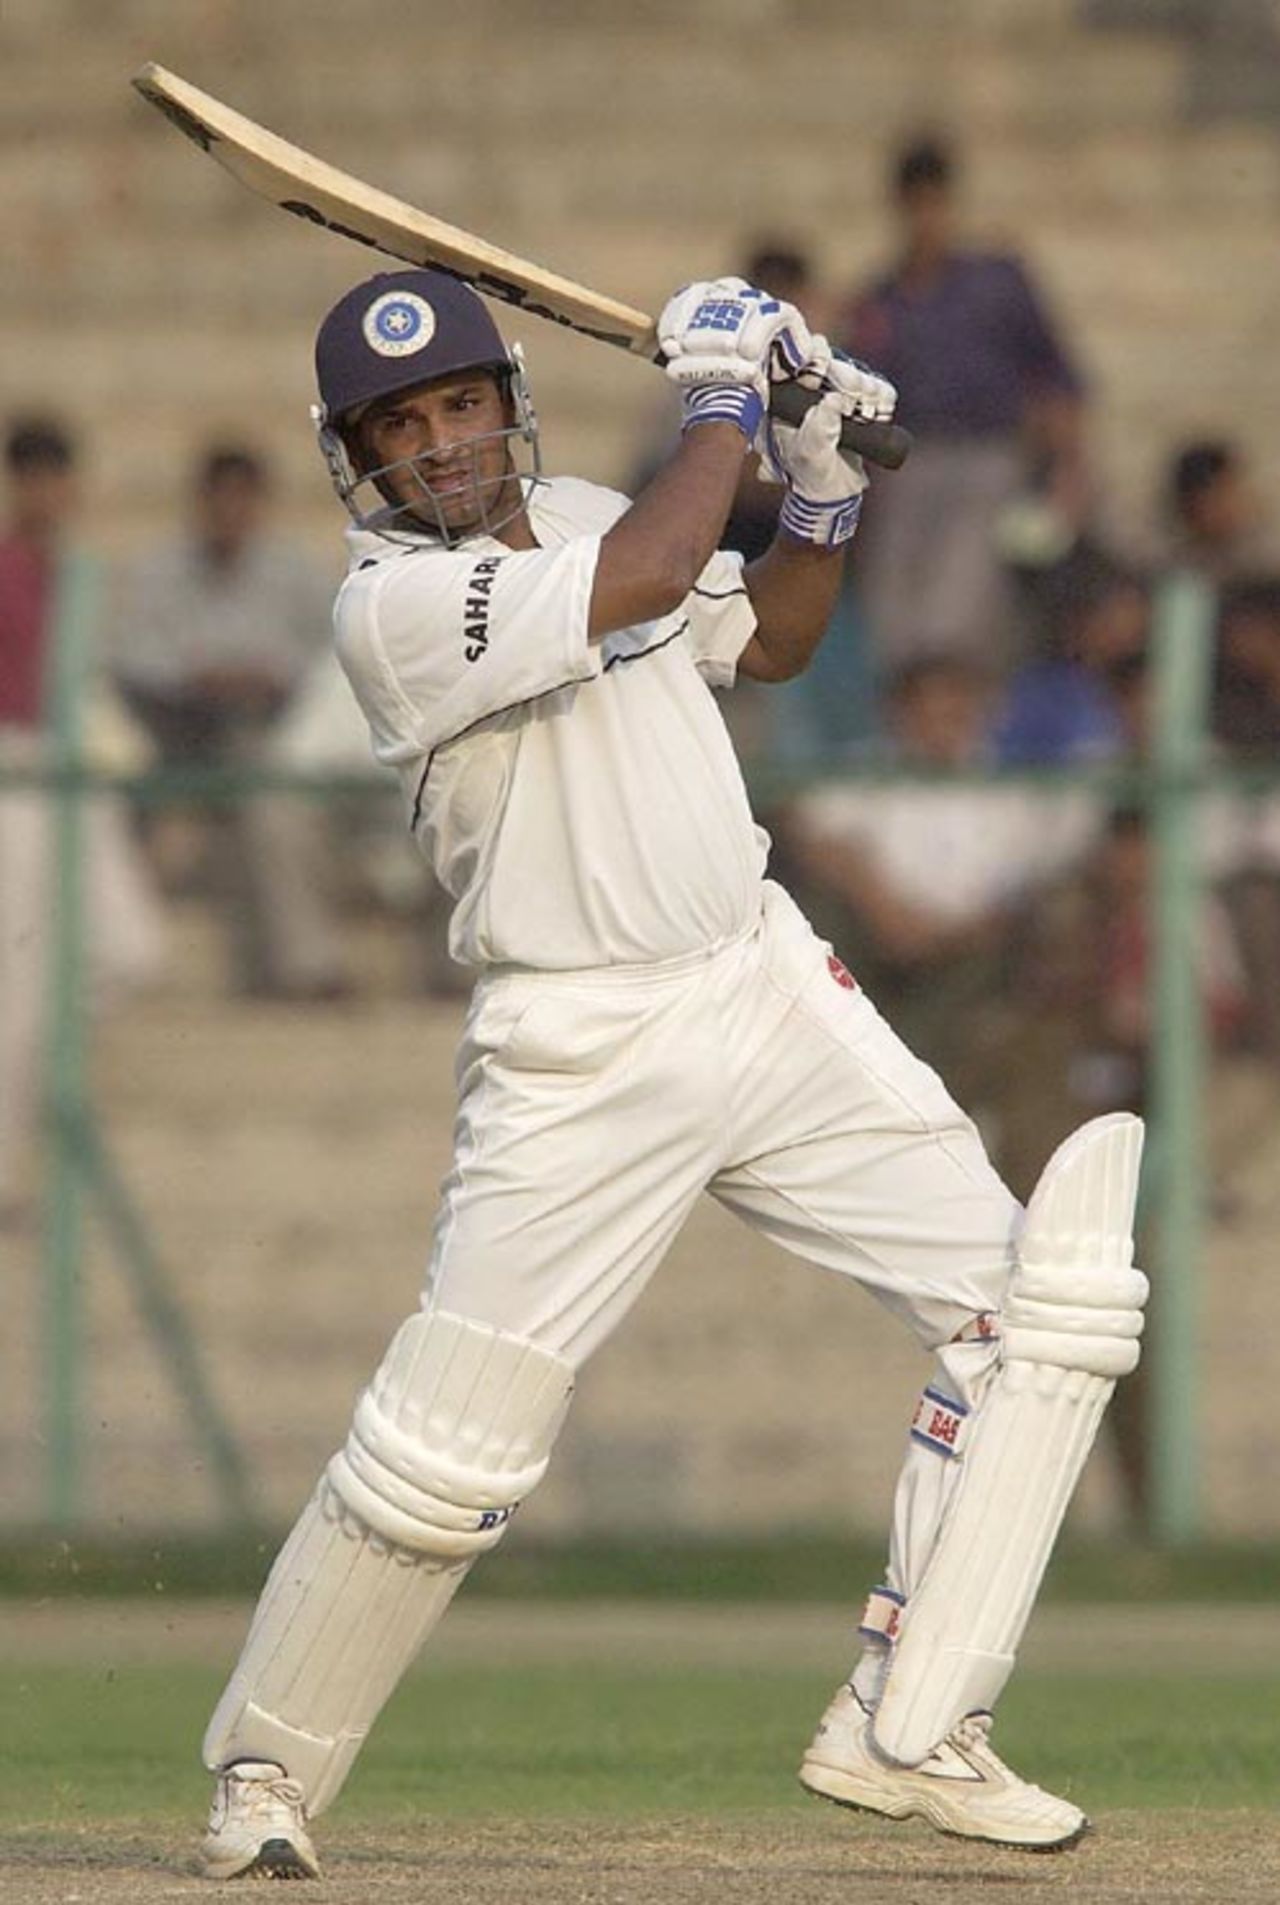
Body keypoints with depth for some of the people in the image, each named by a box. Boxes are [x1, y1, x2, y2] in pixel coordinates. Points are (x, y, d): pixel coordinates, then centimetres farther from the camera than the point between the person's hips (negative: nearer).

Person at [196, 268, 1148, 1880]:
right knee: (440, 1460, -11)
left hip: (772, 991, 7)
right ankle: (260, 1774, 12)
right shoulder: (391, 604, -15)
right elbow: (645, 581, -27)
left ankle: (903, 1733, 4)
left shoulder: (576, 515, 8)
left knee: (1034, 1307, -1)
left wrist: (821, 482, 7)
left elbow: (769, 640, 23)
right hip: (584, 1063, -7)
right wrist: (720, 397, -15)